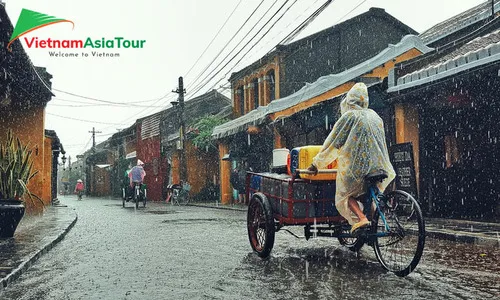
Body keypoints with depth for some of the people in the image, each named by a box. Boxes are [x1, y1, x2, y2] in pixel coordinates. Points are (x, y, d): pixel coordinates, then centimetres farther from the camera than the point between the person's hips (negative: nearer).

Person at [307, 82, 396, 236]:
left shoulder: (349, 116, -3)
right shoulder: (375, 116, 16)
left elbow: (332, 143, -2)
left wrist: (316, 163, 7)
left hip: (356, 165, -6)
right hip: (378, 165, 6)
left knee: (345, 194, 9)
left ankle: (361, 218, -14)